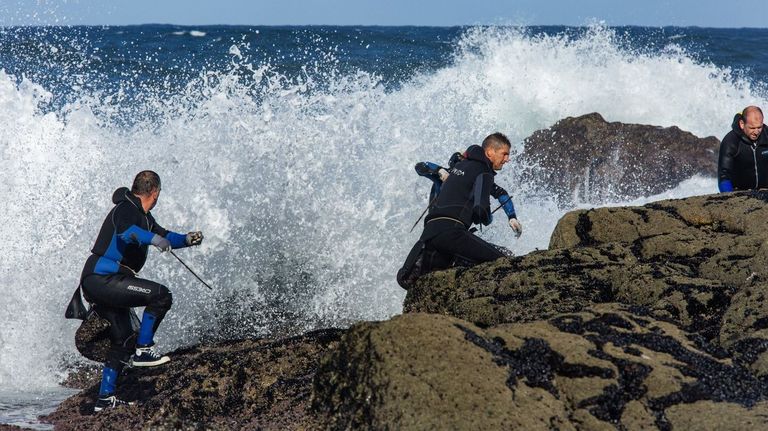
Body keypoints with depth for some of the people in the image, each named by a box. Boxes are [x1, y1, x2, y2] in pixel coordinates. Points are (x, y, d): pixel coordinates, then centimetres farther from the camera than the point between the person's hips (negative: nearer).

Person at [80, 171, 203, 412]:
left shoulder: (142, 215, 17)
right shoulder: (126, 209, -13)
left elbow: (162, 235, 30)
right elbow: (125, 231, -35)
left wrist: (186, 240, 14)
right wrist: (153, 238, -48)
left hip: (98, 283, 11)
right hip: (101, 280, -11)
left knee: (123, 340, 17)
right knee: (161, 296, -18)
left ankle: (105, 398, 20)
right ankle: (143, 350, -12)